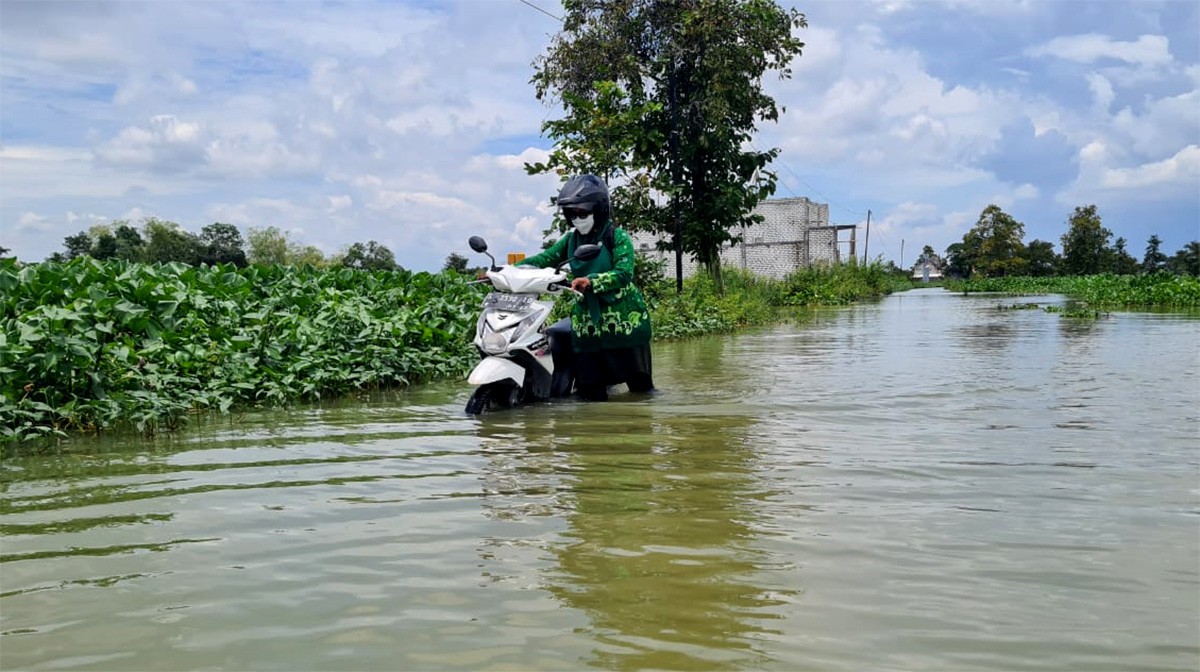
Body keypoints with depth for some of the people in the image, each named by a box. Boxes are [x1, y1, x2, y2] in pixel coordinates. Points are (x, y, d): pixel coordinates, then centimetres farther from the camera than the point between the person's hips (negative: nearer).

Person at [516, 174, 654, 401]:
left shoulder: (618, 237, -6)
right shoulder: (571, 240, 11)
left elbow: (623, 274, -19)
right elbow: (543, 259, 6)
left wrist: (591, 281, -35)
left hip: (623, 321, -4)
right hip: (586, 323, 5)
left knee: (640, 384, 4)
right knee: (590, 392, 2)